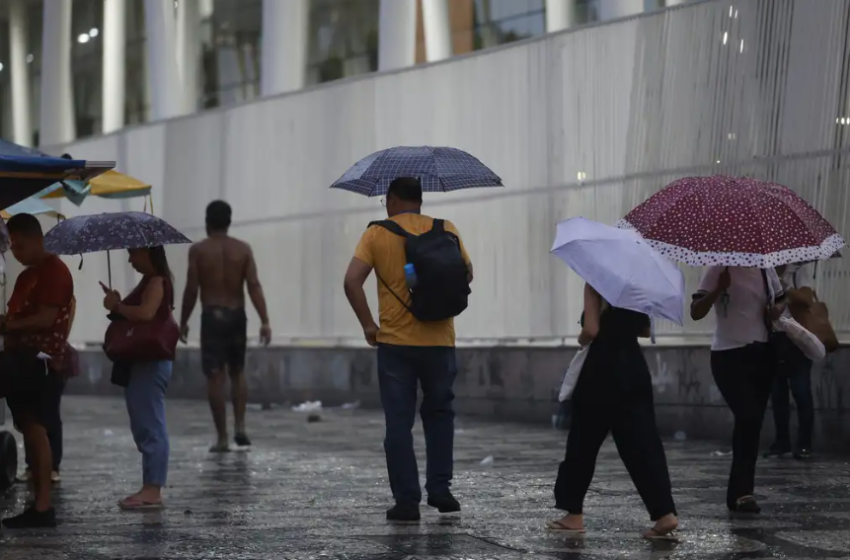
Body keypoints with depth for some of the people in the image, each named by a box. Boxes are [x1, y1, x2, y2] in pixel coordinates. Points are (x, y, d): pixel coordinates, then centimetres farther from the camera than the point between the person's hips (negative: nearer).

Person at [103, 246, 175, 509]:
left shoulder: (157, 281, -13)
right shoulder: (149, 281, 18)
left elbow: (145, 313, -30)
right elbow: (136, 314, 14)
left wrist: (116, 306, -16)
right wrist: (118, 305, -3)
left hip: (150, 363, -11)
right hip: (143, 361, 11)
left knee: (150, 426, -10)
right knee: (146, 427, 11)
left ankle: (152, 490, -10)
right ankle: (151, 487, 14)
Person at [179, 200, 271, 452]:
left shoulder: (198, 250, -3)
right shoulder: (243, 249, 3)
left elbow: (191, 290, -6)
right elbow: (254, 286, -7)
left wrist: (183, 321, 6)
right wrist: (265, 321, -9)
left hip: (212, 317, -3)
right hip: (237, 316, 3)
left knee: (215, 377, -1)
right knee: (237, 373, 19)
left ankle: (222, 438, -4)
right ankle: (240, 427, 5)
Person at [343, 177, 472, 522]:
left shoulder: (376, 234, -2)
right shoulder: (445, 230, 2)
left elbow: (352, 281, -11)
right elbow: (466, 274, 6)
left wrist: (368, 325, -3)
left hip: (394, 342, -1)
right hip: (438, 341, 2)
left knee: (399, 423, 4)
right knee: (439, 414, 20)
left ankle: (406, 502, 1)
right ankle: (439, 490, 13)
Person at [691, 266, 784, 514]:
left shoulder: (766, 270, 7)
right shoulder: (718, 270, -7)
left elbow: (780, 301, 22)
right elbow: (695, 313, -12)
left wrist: (776, 310, -1)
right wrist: (718, 290, -27)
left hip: (761, 353, 6)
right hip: (729, 355, -6)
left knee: (753, 422, 6)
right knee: (748, 418, -18)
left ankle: (739, 492, 13)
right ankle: (742, 492, -11)